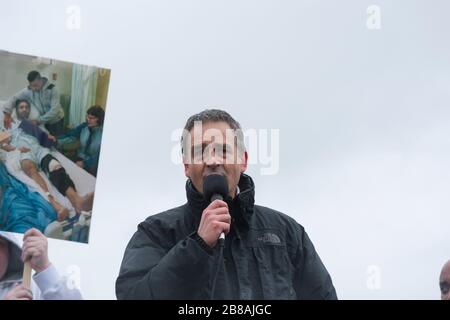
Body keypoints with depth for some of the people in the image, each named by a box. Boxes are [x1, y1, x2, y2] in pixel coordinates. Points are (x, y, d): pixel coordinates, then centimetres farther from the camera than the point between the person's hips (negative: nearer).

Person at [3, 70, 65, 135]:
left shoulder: (52, 89, -24)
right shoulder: (28, 91, -14)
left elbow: (54, 110, -29)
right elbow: (13, 98, -10)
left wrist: (39, 120, -32)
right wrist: (7, 114, -27)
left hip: (56, 122, -3)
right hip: (43, 122, 3)